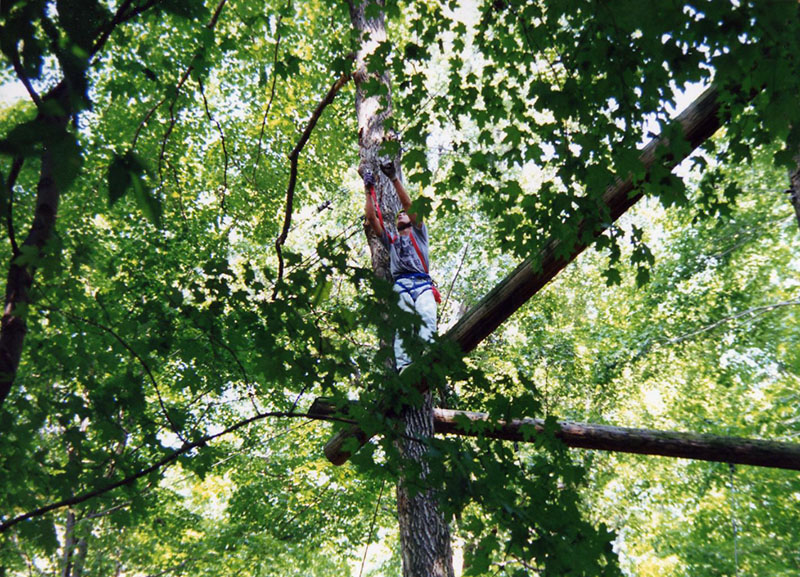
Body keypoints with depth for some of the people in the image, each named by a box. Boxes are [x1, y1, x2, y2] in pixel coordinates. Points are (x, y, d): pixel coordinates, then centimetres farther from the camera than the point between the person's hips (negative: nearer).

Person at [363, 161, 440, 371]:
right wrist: (369, 191, 21)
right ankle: (403, 367, -39)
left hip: (422, 284, -1)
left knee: (427, 320, -28)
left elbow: (409, 205, 16)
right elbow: (371, 218, 25)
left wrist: (394, 179, 9)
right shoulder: (391, 240, 35)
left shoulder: (418, 234, 29)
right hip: (401, 286, 1)